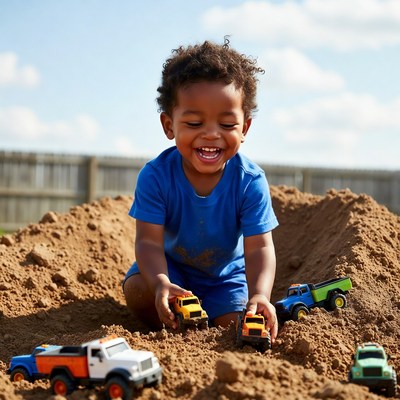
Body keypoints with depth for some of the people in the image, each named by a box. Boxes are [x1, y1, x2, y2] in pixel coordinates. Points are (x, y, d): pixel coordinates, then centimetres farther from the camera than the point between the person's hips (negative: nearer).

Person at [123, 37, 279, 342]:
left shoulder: (250, 182, -25)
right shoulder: (155, 177, -25)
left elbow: (259, 248, -29)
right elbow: (149, 240, -29)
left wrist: (259, 294, -50)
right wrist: (161, 283, -51)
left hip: (226, 274, 0)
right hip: (171, 264, 0)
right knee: (137, 288, -27)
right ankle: (175, 330, 1)